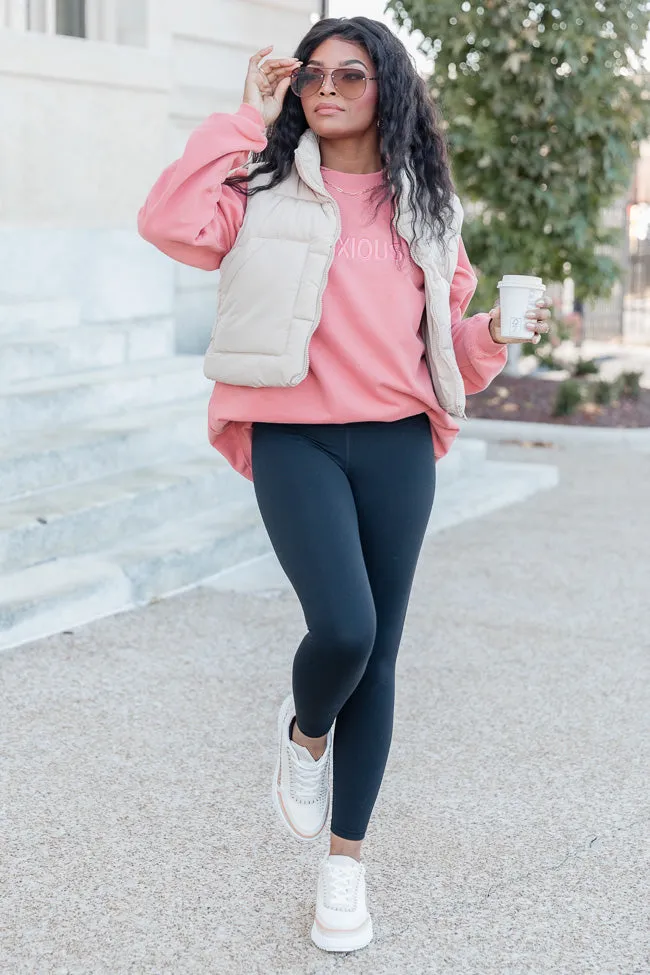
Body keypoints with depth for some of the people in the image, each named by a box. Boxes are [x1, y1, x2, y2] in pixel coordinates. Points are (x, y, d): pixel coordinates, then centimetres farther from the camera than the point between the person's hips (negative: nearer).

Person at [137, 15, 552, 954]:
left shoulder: (424, 206, 12)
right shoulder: (267, 187, 3)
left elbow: (448, 337, 19)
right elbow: (171, 224, -16)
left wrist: (494, 336, -3)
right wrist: (246, 120, -8)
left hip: (397, 445, 3)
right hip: (295, 438, -3)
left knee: (378, 655, 7)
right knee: (342, 627, -23)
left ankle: (346, 861, 23)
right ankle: (305, 732, 15)